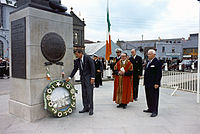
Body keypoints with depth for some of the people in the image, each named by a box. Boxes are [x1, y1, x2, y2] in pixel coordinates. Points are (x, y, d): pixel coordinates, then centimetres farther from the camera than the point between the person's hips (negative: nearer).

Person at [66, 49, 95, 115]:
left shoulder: (87, 58, -10)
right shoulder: (77, 61, 7)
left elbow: (93, 68, -11)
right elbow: (75, 69, 14)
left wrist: (92, 78, -16)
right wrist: (69, 77, 5)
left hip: (88, 77, -6)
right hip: (82, 78, 6)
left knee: (89, 93, -8)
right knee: (84, 93, 7)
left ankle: (91, 109, -1)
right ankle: (86, 107, 16)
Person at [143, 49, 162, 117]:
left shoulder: (157, 62, -11)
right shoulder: (148, 62, 16)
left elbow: (159, 74, -16)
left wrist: (156, 83, -20)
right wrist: (145, 81, 16)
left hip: (153, 84, -9)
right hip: (147, 83, 9)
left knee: (154, 97, -1)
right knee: (148, 97, 15)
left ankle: (154, 111, 8)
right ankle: (150, 108, 28)